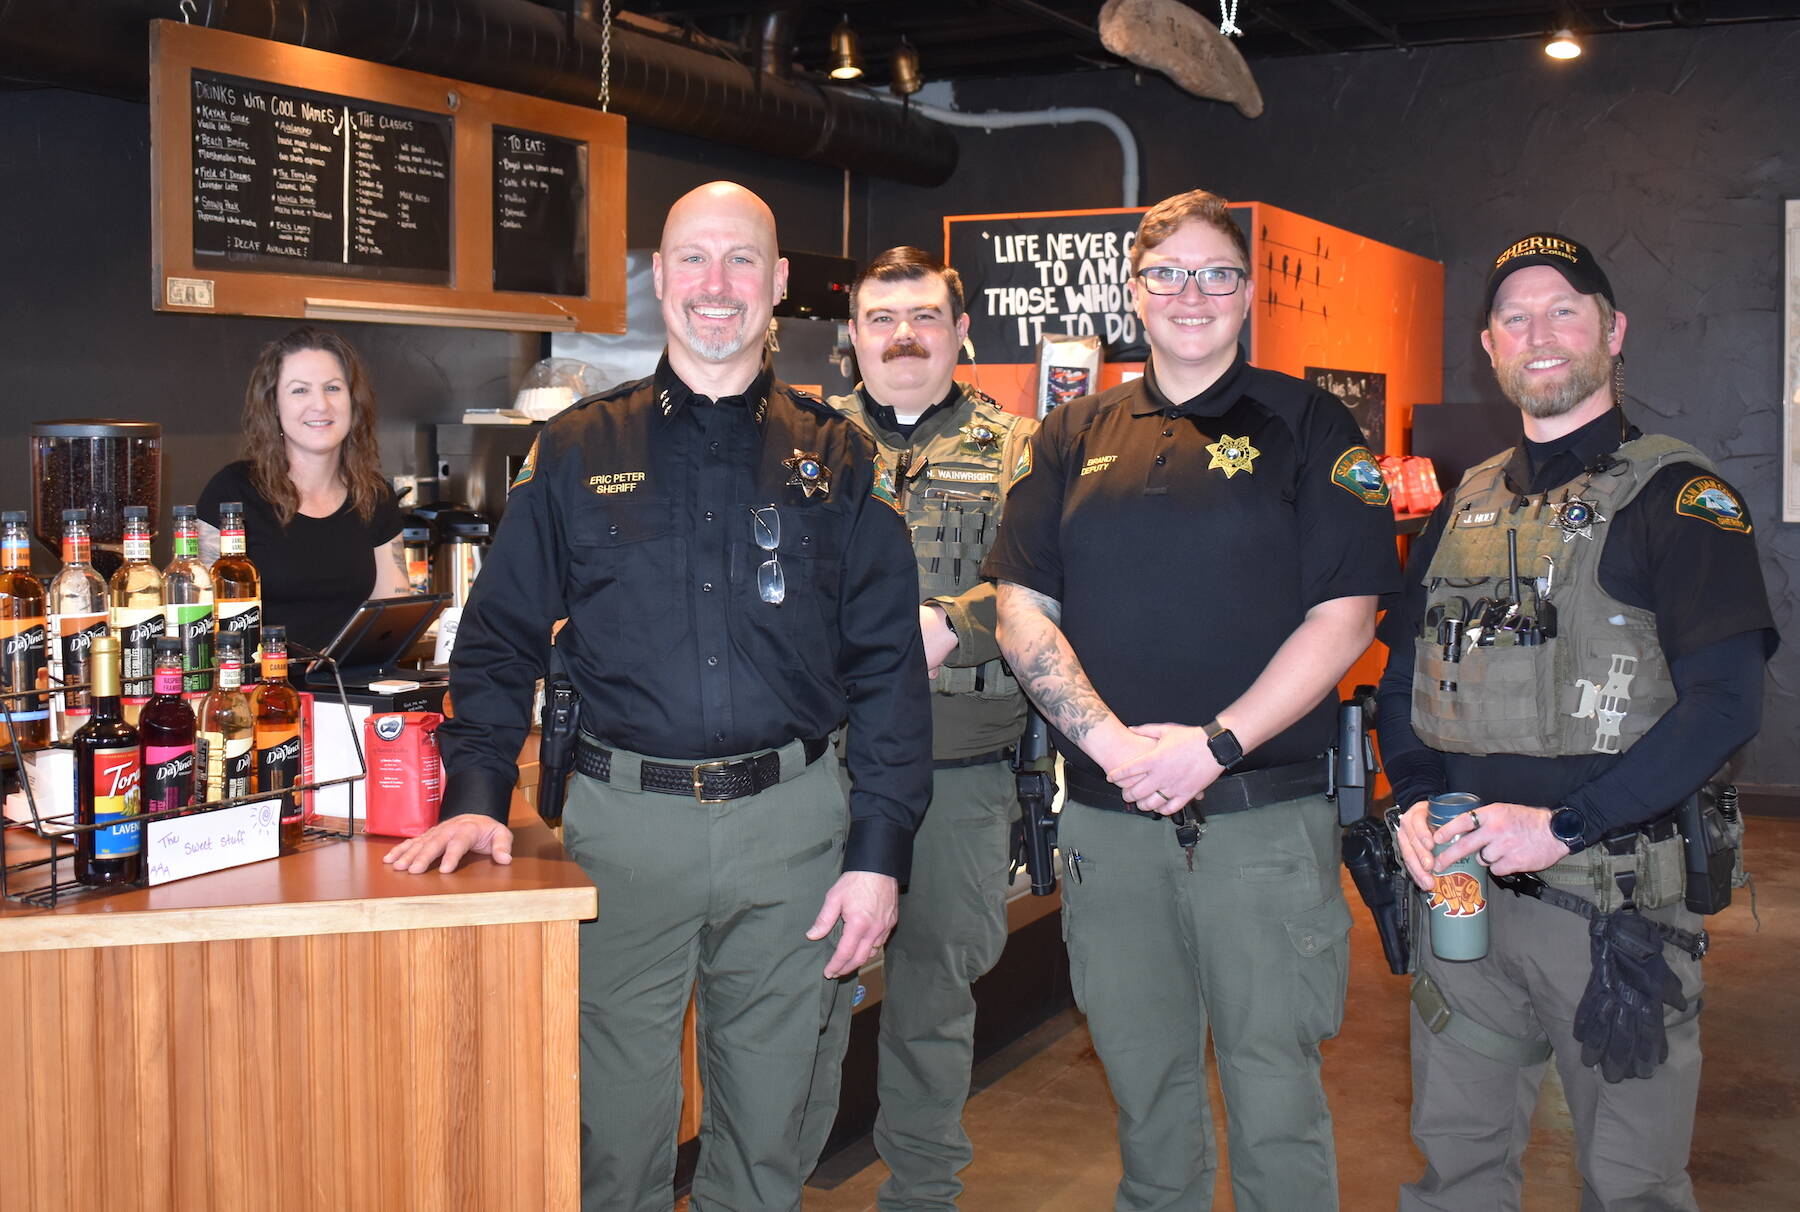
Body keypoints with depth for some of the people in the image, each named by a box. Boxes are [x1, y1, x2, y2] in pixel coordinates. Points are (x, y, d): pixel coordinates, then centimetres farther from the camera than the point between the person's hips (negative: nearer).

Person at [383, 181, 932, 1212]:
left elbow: (889, 663, 3)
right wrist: (476, 797, -8)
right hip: (624, 825, 0)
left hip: (789, 826, 1)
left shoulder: (835, 460, 5)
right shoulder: (576, 452, 6)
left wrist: (880, 849, -4)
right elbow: (501, 638, 6)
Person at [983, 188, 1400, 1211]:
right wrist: (1113, 743, -10)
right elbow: (1023, 609, 5)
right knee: (1144, 1083, 15)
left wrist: (1214, 746, -14)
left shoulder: (1308, 425, 2)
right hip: (1108, 819, 3)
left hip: (1266, 818, -3)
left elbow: (1344, 616, -5)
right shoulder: (1077, 437, 11)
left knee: (1274, 1090, 4)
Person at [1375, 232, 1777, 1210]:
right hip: (1459, 881, 5)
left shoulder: (1674, 495, -5)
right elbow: (1403, 677, 17)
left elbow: (1724, 700, -14)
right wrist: (1417, 801, -2)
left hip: (1613, 891, -5)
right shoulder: (1464, 506, 13)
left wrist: (1563, 825, -20)